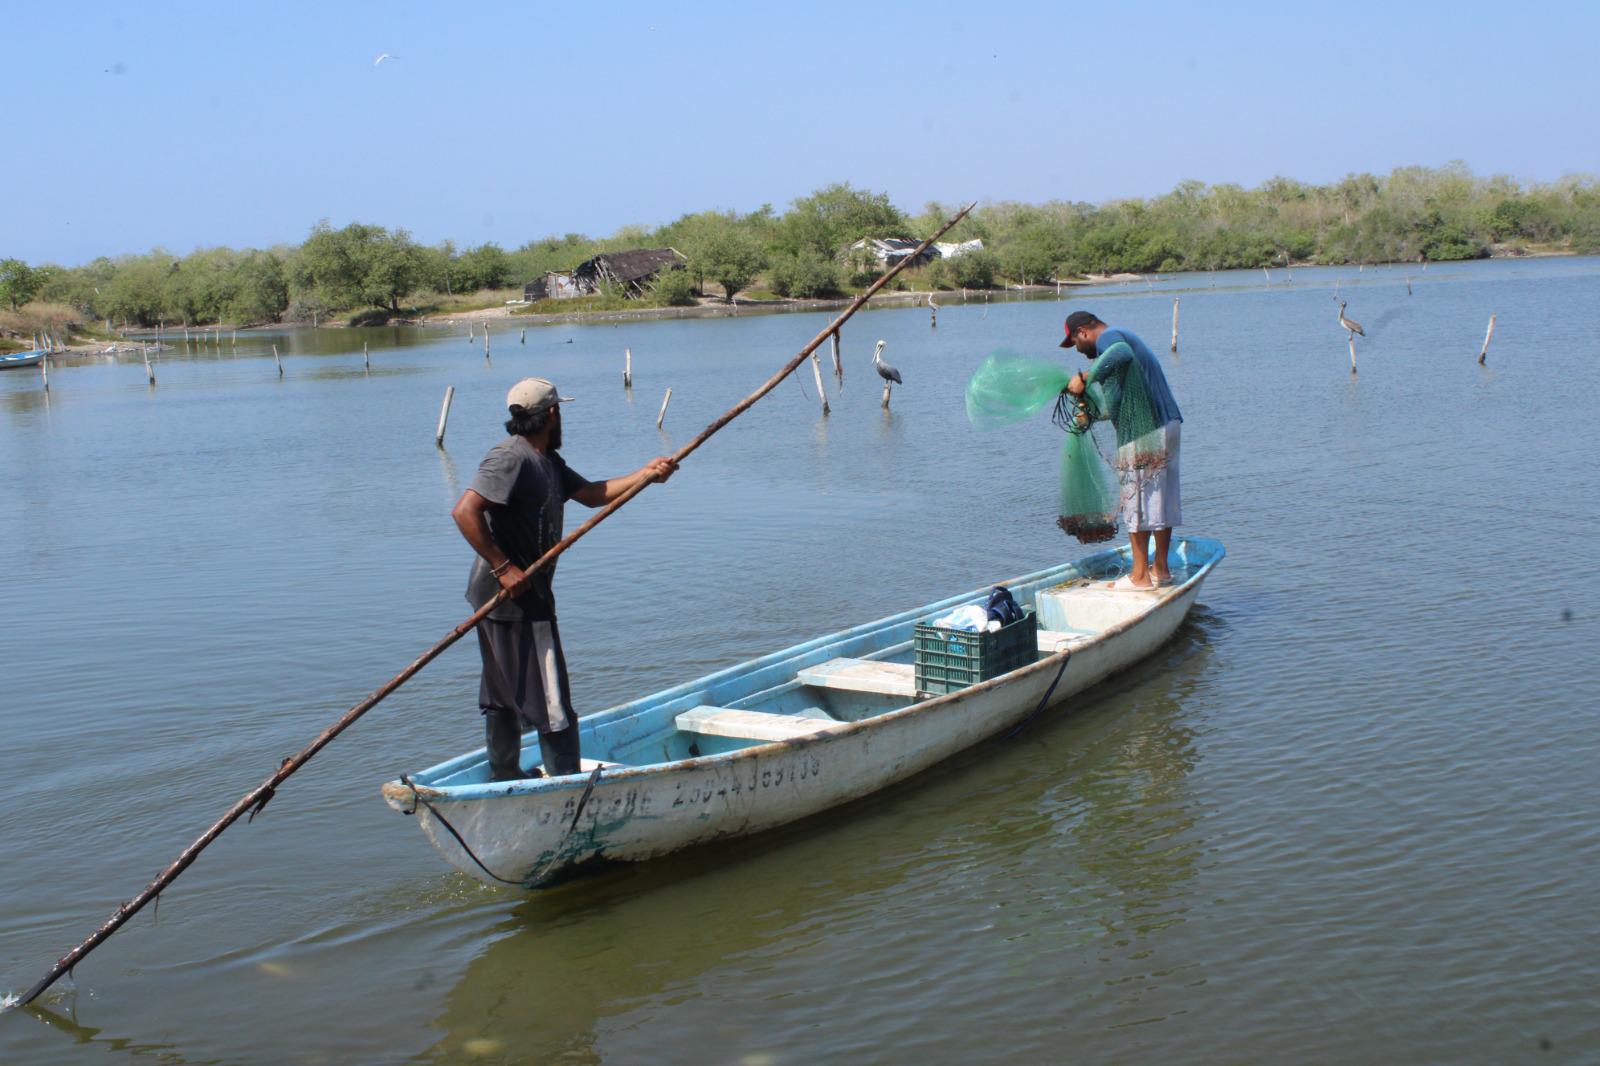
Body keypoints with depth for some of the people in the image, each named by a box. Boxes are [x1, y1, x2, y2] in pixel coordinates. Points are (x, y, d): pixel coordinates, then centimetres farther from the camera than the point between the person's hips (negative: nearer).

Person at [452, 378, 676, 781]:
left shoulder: (546, 460, 13)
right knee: (551, 702, -5)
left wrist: (644, 475, 2)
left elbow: (590, 493, 14)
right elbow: (464, 512, -27)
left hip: (510, 596, 11)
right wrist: (502, 567, -26)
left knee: (504, 694, 19)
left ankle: (504, 778, 30)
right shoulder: (510, 458, -18)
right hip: (517, 601, -11)